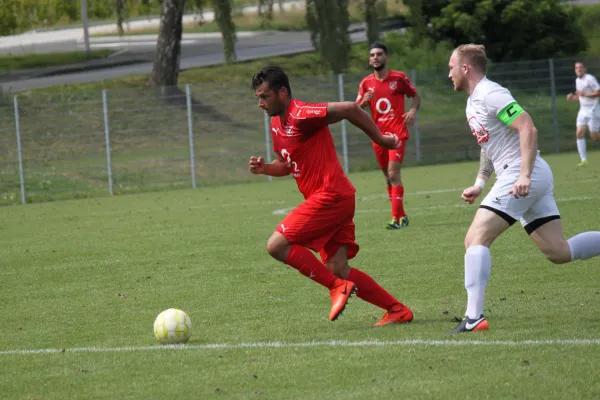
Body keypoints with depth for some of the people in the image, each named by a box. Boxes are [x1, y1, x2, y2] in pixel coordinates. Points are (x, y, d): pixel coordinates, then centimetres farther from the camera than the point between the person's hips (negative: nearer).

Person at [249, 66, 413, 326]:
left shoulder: (301, 115, -16)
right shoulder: (277, 123, 14)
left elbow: (349, 109, -20)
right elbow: (286, 164, 26)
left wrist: (380, 139, -12)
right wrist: (264, 168, 5)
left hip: (330, 196, -10)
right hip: (331, 199, 10)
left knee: (277, 245, -13)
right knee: (337, 269, 5)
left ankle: (338, 287, -8)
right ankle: (397, 310, 10)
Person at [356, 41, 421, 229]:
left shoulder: (399, 78, -2)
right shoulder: (366, 83, 6)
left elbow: (416, 96, 9)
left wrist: (413, 110, -12)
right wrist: (363, 102, -16)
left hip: (397, 133, -4)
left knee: (394, 173, -17)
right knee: (388, 177, 9)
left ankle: (396, 218, -20)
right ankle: (401, 215, 21)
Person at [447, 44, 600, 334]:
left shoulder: (490, 94, -11)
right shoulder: (473, 103, 19)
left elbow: (528, 129, -21)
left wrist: (524, 176, -28)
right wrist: (480, 184, 22)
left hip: (519, 177, -10)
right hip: (534, 180, 10)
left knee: (476, 239, -14)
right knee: (558, 252, 8)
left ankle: (473, 318, -20)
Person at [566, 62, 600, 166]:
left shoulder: (590, 79, -12)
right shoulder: (577, 80, 13)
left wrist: (585, 94, -24)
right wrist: (572, 97, 5)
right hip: (583, 110, 7)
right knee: (579, 133, -7)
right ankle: (584, 160, -6)